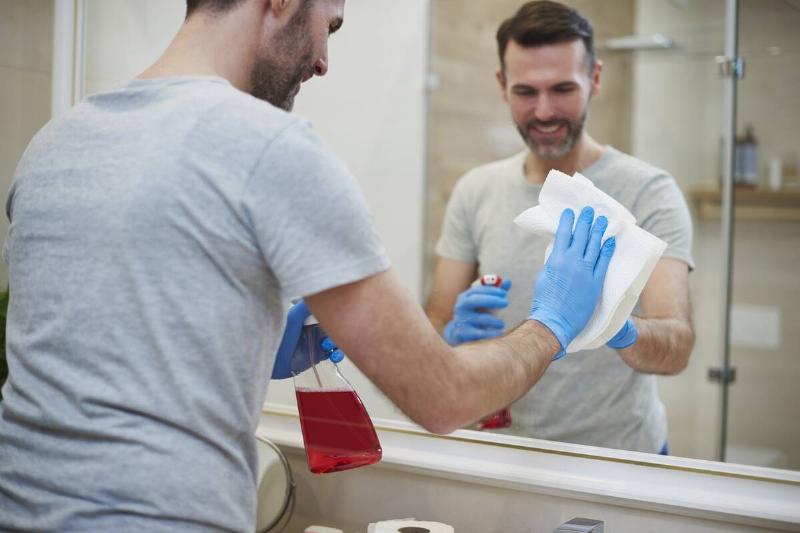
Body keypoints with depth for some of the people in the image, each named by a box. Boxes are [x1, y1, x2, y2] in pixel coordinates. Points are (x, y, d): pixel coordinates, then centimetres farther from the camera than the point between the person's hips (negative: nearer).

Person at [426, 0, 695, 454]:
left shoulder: (649, 192, -11)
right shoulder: (475, 193, -1)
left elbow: (678, 348, -21)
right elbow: (433, 332, 0)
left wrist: (621, 331, -42)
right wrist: (456, 334, -22)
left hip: (622, 456, -4)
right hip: (509, 451, 5)